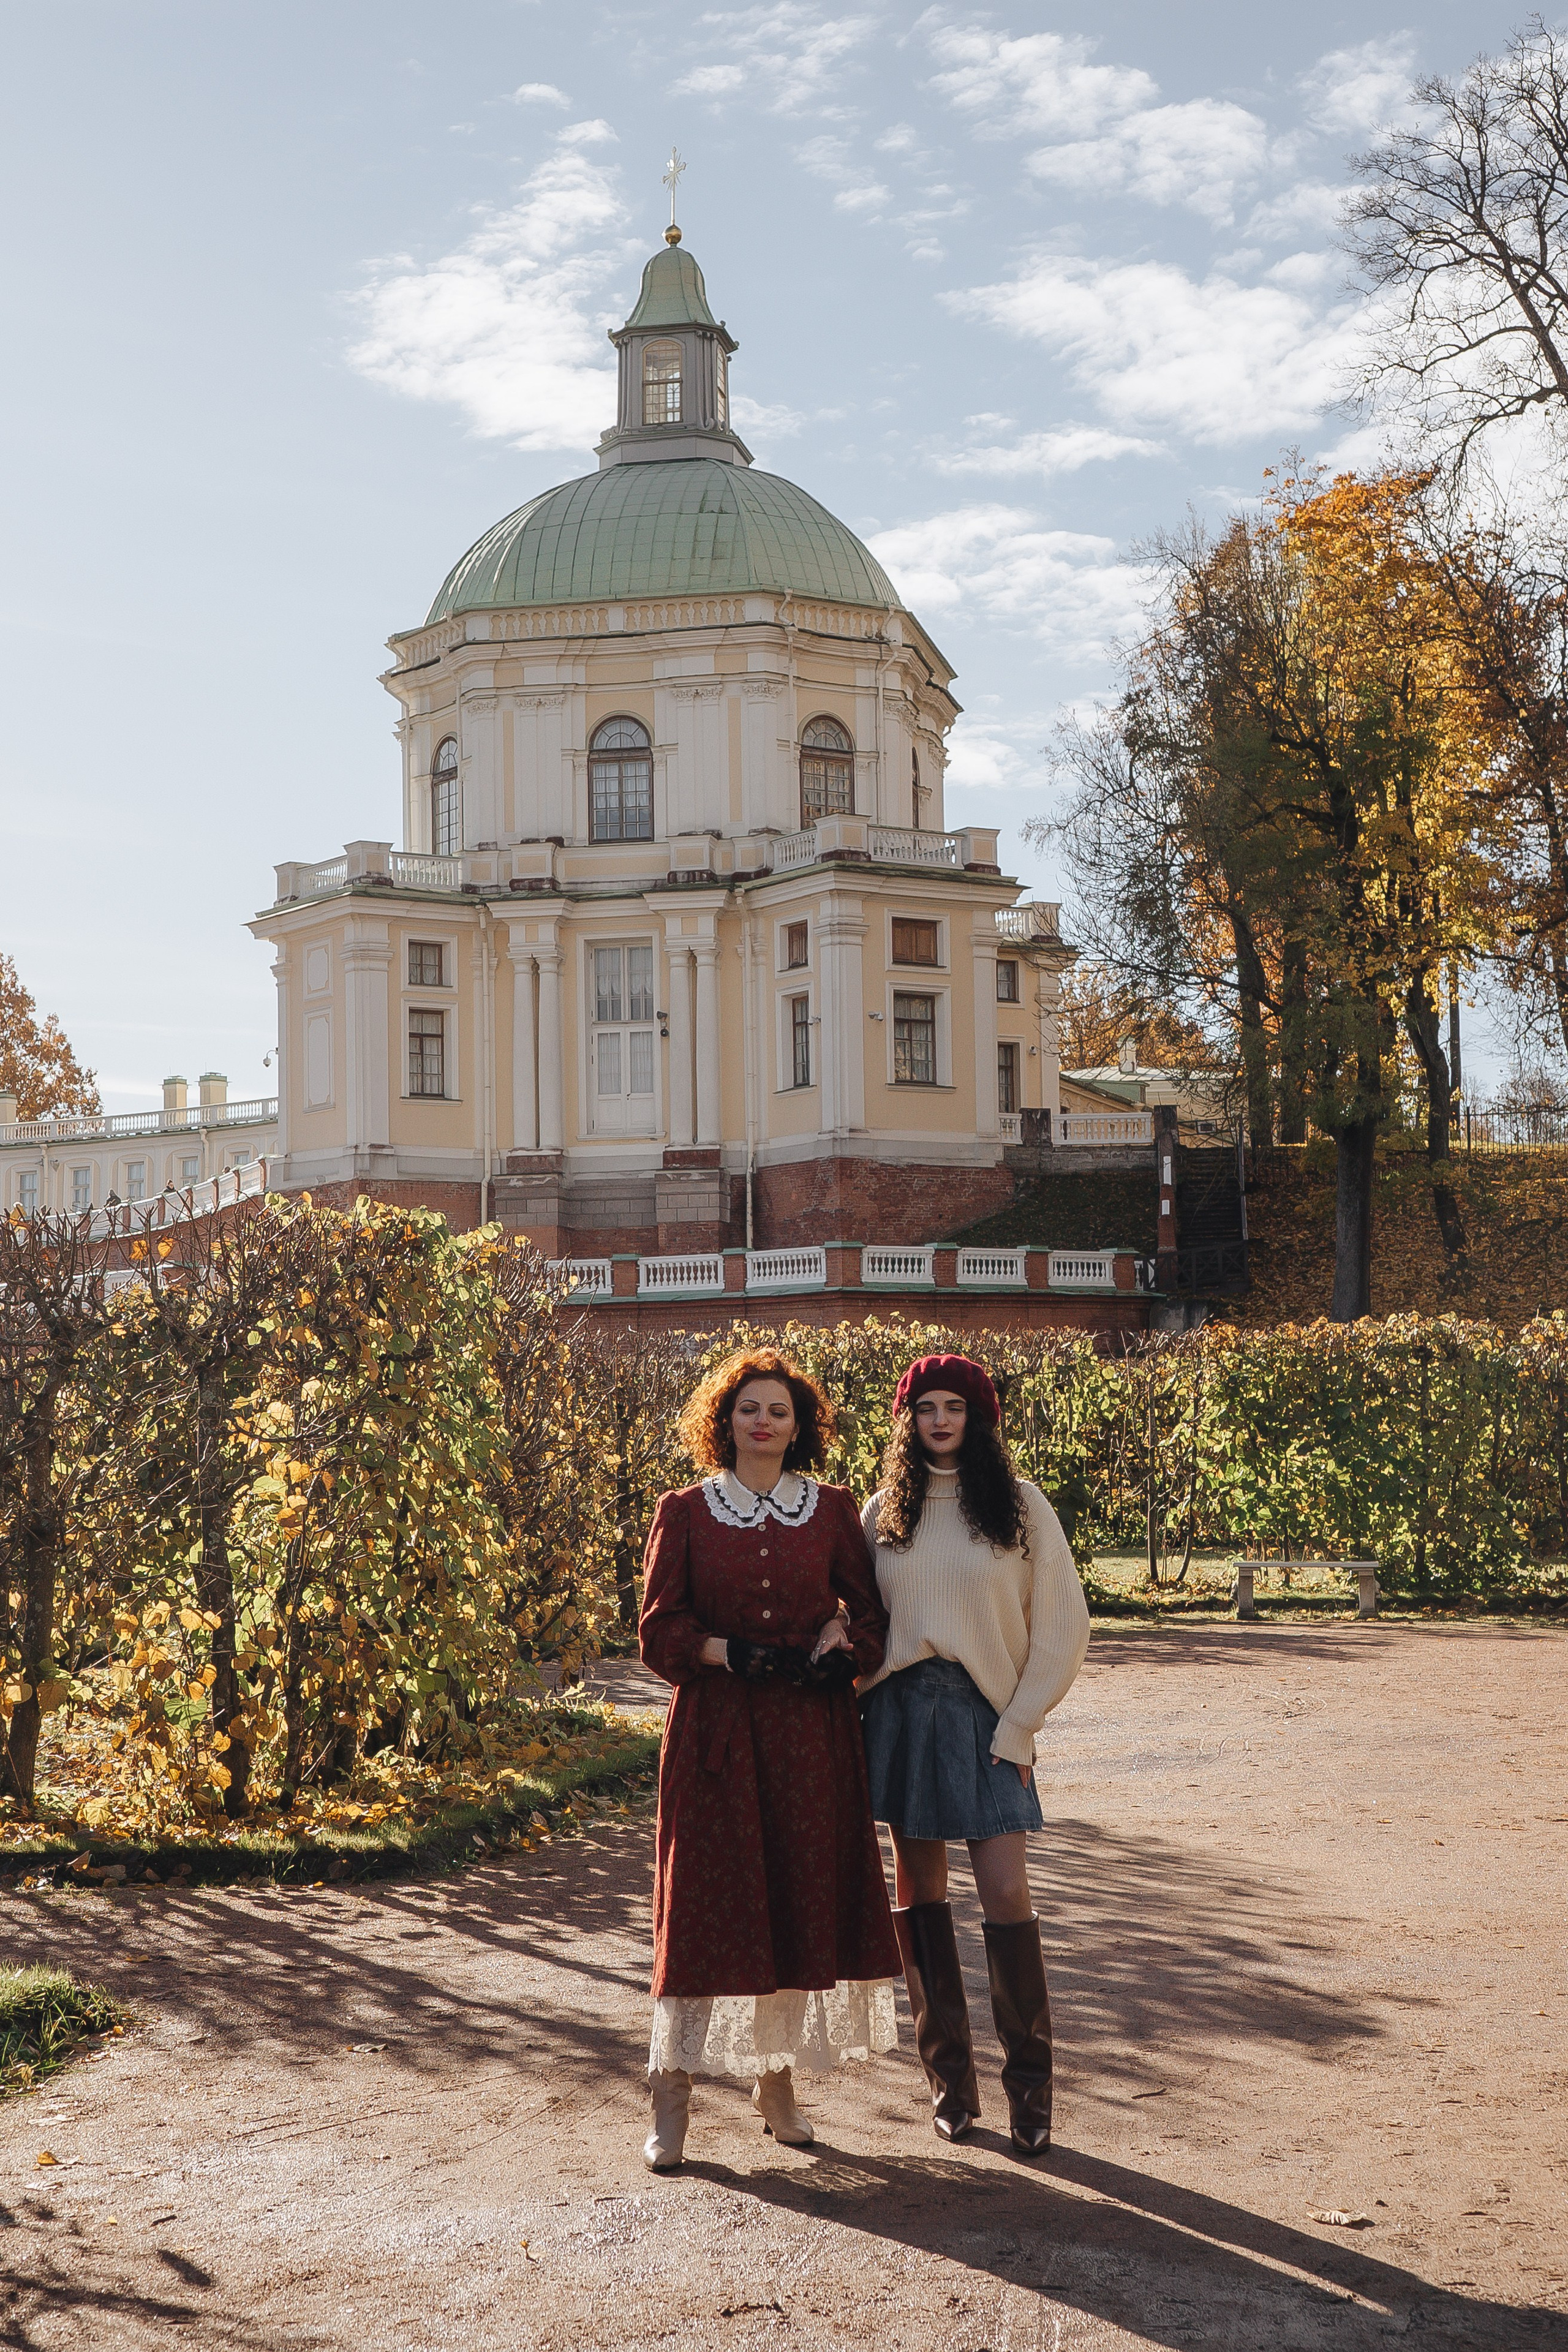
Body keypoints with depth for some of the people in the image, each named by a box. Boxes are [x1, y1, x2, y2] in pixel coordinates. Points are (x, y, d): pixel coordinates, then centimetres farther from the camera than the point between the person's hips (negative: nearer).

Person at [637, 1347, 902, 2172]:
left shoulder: (833, 1510, 8)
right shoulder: (683, 1513, 3)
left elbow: (871, 1614, 9)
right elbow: (660, 1632, -1)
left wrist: (838, 1648, -11)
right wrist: (734, 1652, -15)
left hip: (812, 1733, 2)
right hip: (716, 1732, -2)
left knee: (805, 1900, 3)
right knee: (706, 1905, -4)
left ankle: (777, 2081, 16)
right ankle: (672, 2090, 1)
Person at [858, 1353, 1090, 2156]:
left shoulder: (1018, 1504, 1)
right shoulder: (883, 1513, 8)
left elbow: (1062, 1623, 1)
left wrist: (1019, 1726, -4)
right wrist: (858, 1698, -2)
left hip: (984, 1714, -2)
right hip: (901, 1711, 3)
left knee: (1005, 1892, -9)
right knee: (919, 1887, 6)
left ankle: (1028, 2076, 2)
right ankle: (947, 2068, 17)